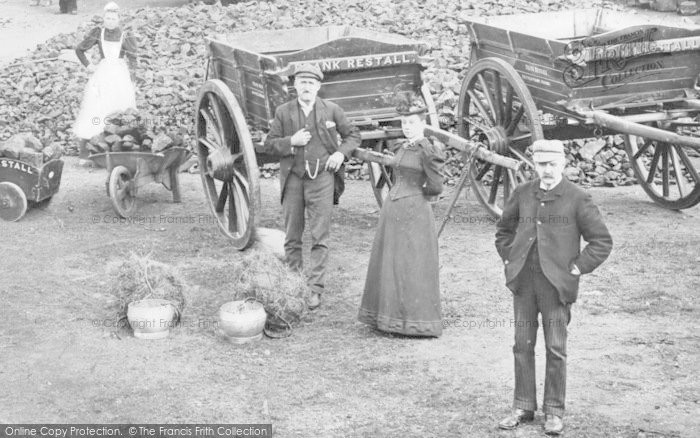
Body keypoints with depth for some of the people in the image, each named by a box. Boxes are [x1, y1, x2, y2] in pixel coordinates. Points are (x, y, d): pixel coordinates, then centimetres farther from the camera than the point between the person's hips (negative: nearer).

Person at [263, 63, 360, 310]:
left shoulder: (331, 110, 3)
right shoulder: (283, 112, 4)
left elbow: (353, 135, 12)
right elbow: (269, 145, 4)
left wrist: (341, 152, -5)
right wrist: (291, 142, -13)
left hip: (321, 178, -1)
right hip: (292, 179, 2)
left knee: (320, 237, -5)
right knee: (292, 238, 7)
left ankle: (315, 289, -1)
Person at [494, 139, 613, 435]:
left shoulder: (577, 200, -5)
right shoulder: (522, 195, 7)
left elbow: (602, 241, -2)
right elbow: (504, 230, 22)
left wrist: (576, 269, -7)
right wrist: (510, 260, 10)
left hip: (556, 283, -4)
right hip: (524, 281, 4)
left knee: (555, 349, 0)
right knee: (523, 345, 7)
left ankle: (554, 412, 11)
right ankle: (523, 407, 17)